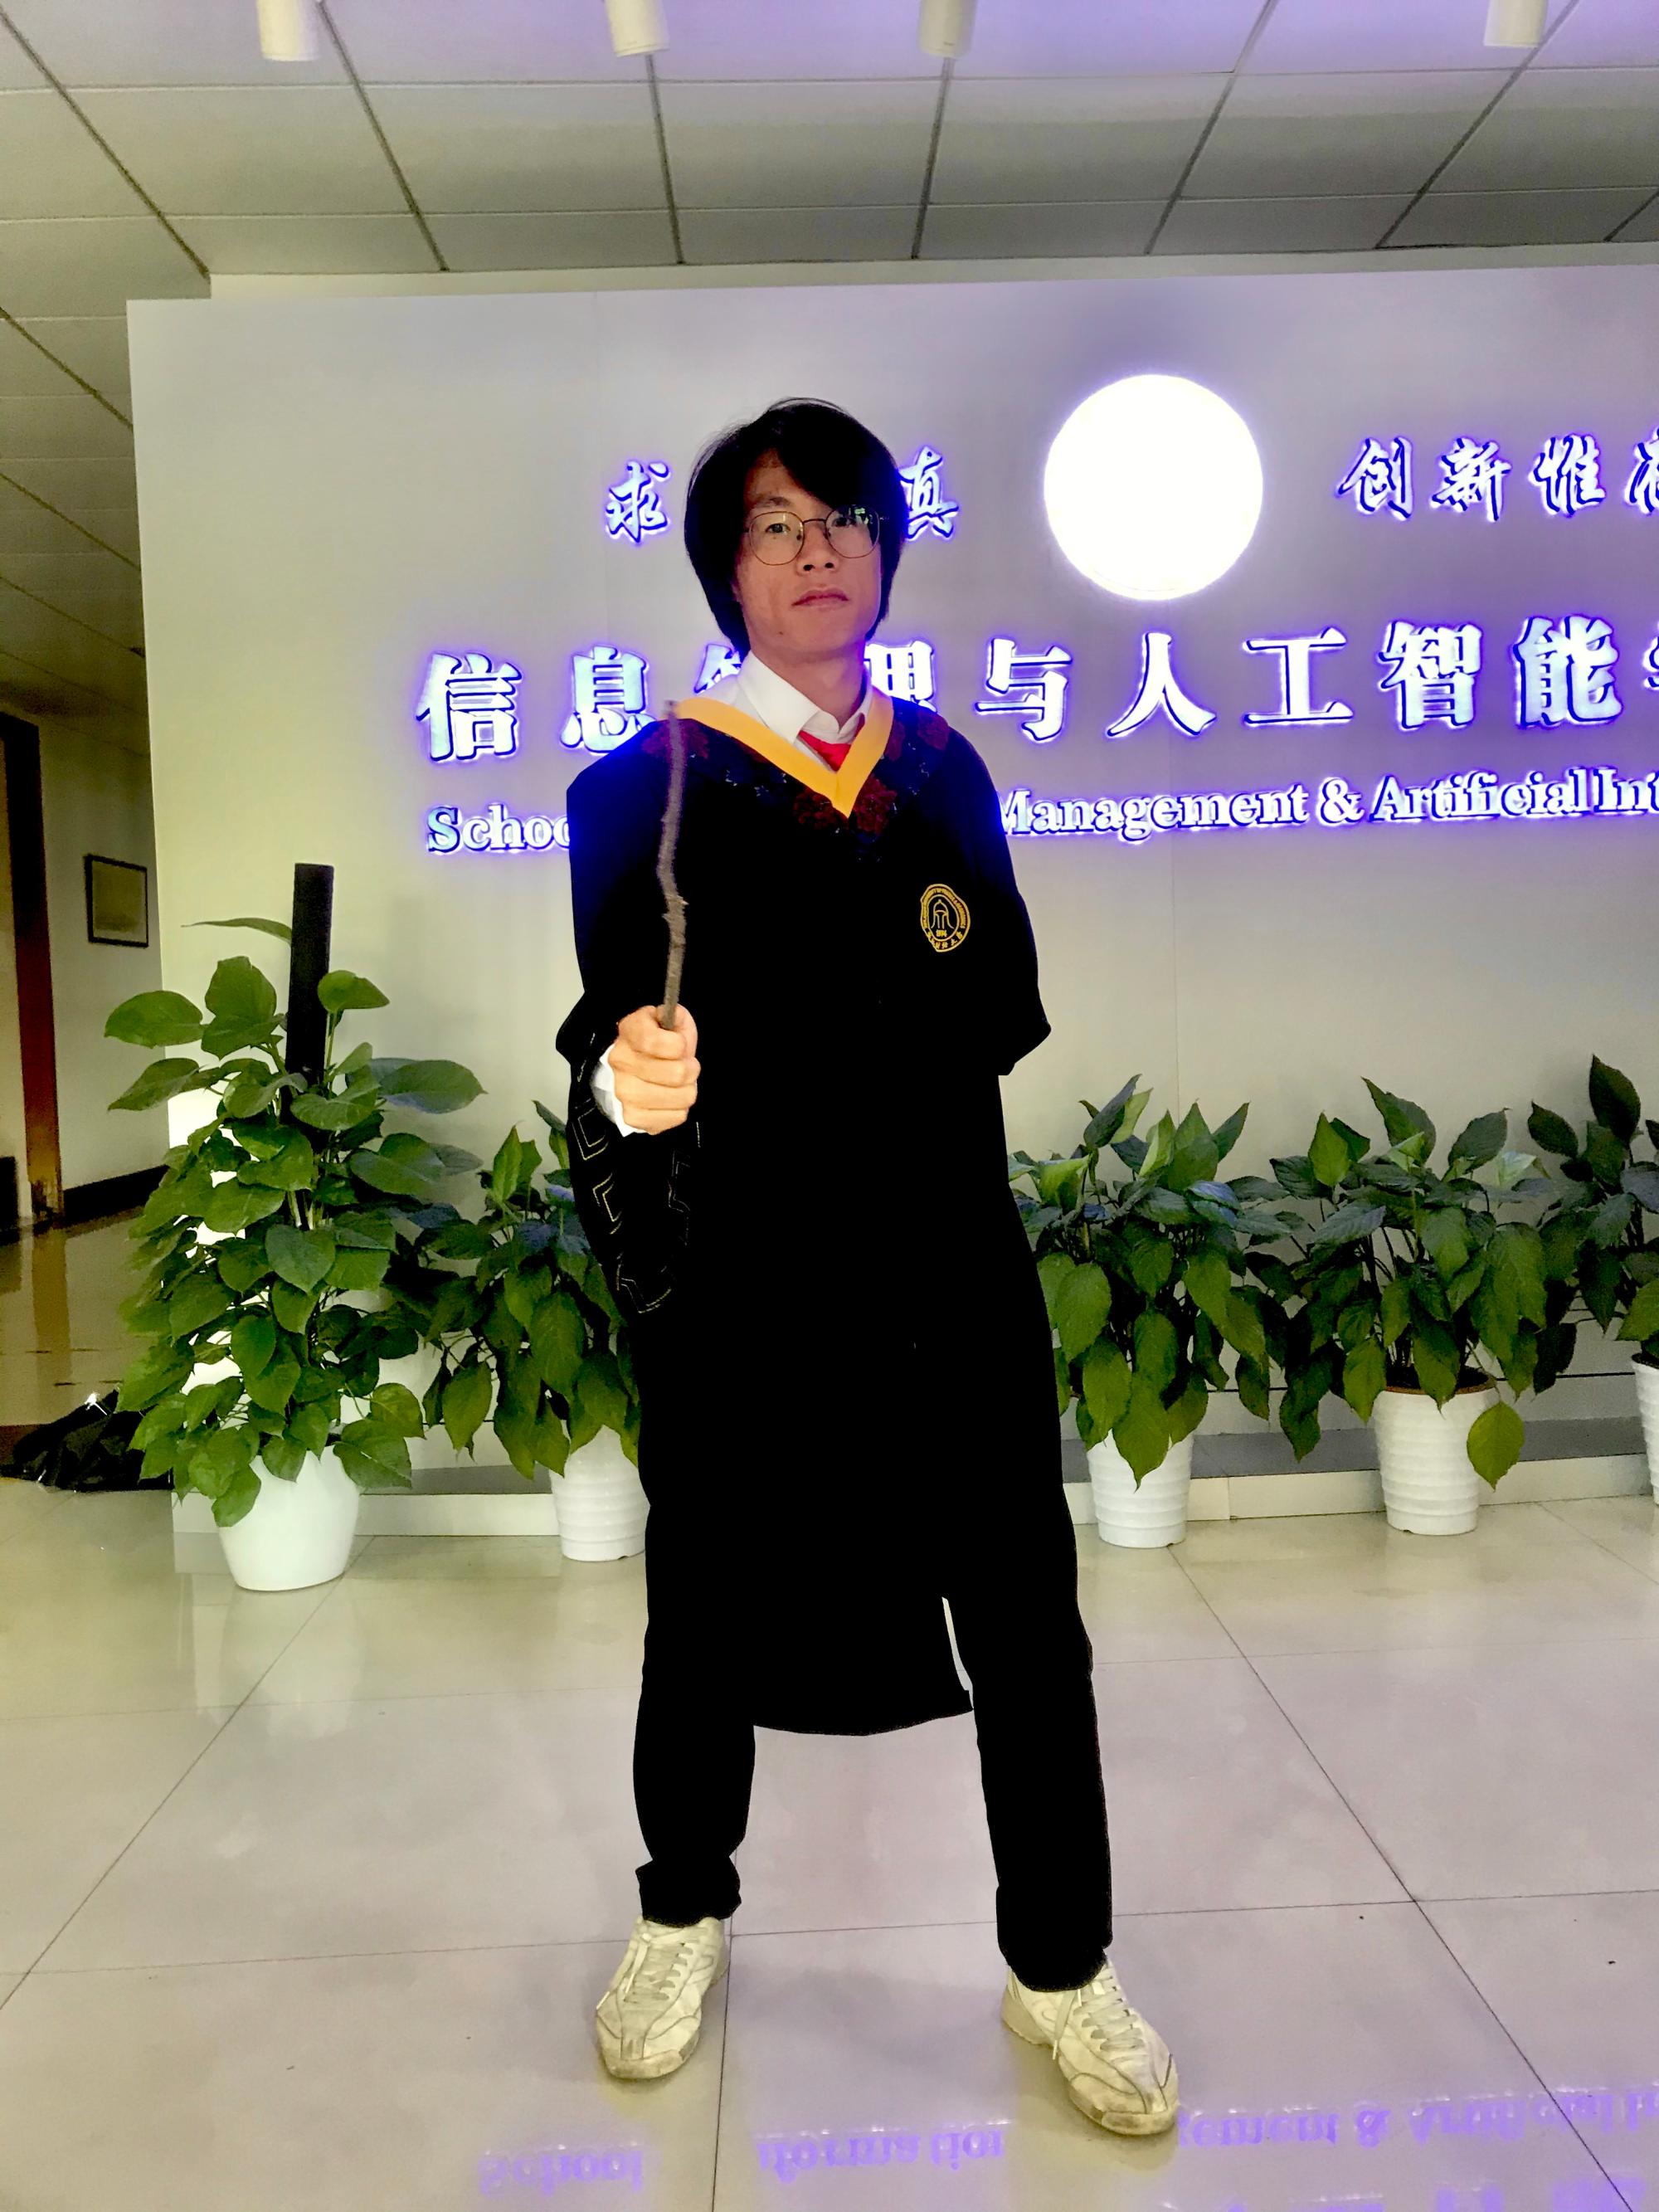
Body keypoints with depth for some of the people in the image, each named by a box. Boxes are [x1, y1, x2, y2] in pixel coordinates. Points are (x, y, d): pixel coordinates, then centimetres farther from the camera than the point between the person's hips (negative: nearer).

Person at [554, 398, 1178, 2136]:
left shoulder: (942, 770, 9)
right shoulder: (644, 787, -2)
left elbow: (1007, 1009, 6)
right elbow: (612, 1042, -6)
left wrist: (785, 1066, -9)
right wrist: (629, 1088, -29)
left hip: (949, 1256, 3)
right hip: (737, 1278, -2)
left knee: (1026, 1616, 6)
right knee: (711, 1611, 14)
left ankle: (1059, 1966, 30)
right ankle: (683, 1915, 42)